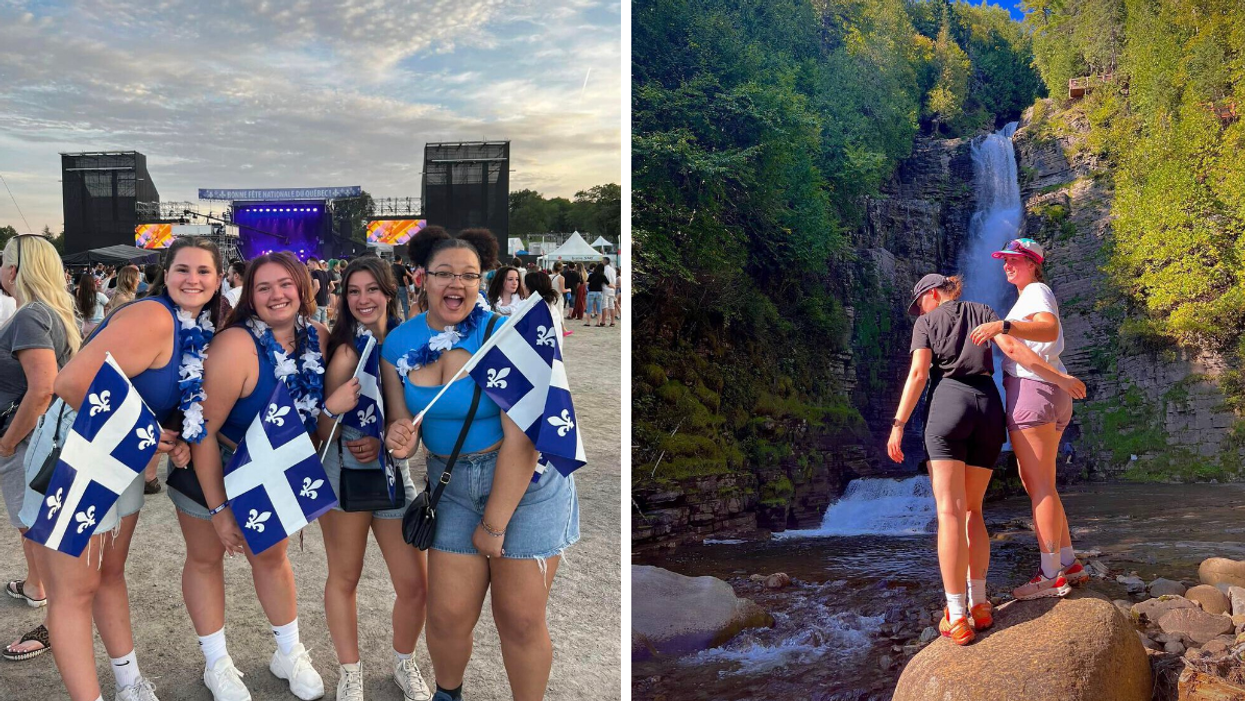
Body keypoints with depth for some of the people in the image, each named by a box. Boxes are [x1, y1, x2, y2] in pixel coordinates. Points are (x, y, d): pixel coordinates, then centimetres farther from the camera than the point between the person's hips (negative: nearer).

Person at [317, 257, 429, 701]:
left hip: (393, 470, 3)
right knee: (344, 579, 8)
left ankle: (404, 664, 30)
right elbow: (325, 426, -11)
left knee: (415, 585, 4)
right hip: (343, 470, -3)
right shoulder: (346, 349, -8)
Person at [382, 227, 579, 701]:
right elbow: (401, 422, 7)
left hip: (527, 483, -4)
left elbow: (520, 440, -20)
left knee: (520, 618, 0)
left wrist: (494, 524, -16)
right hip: (453, 487, 4)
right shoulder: (398, 344, -1)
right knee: (447, 614, 5)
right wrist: (400, 438, -18)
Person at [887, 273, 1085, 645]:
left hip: (948, 404, -4)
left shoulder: (926, 322, 11)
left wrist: (898, 426, -6)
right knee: (972, 509, 15)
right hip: (990, 408, 4)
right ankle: (978, 603, 8)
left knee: (949, 510, -9)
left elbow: (918, 374, -2)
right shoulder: (983, 312, 20)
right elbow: (1012, 348, 3)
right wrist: (1059, 378, 5)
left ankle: (957, 618, -16)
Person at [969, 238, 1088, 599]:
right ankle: (1070, 564, 18)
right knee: (1037, 484, 15)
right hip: (1052, 395, 11)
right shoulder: (1032, 296, 25)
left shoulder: (1036, 292, -6)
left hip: (1031, 389, -11)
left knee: (1039, 486, -9)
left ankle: (1050, 576, -6)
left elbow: (1050, 329, -27)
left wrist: (1002, 326, -40)